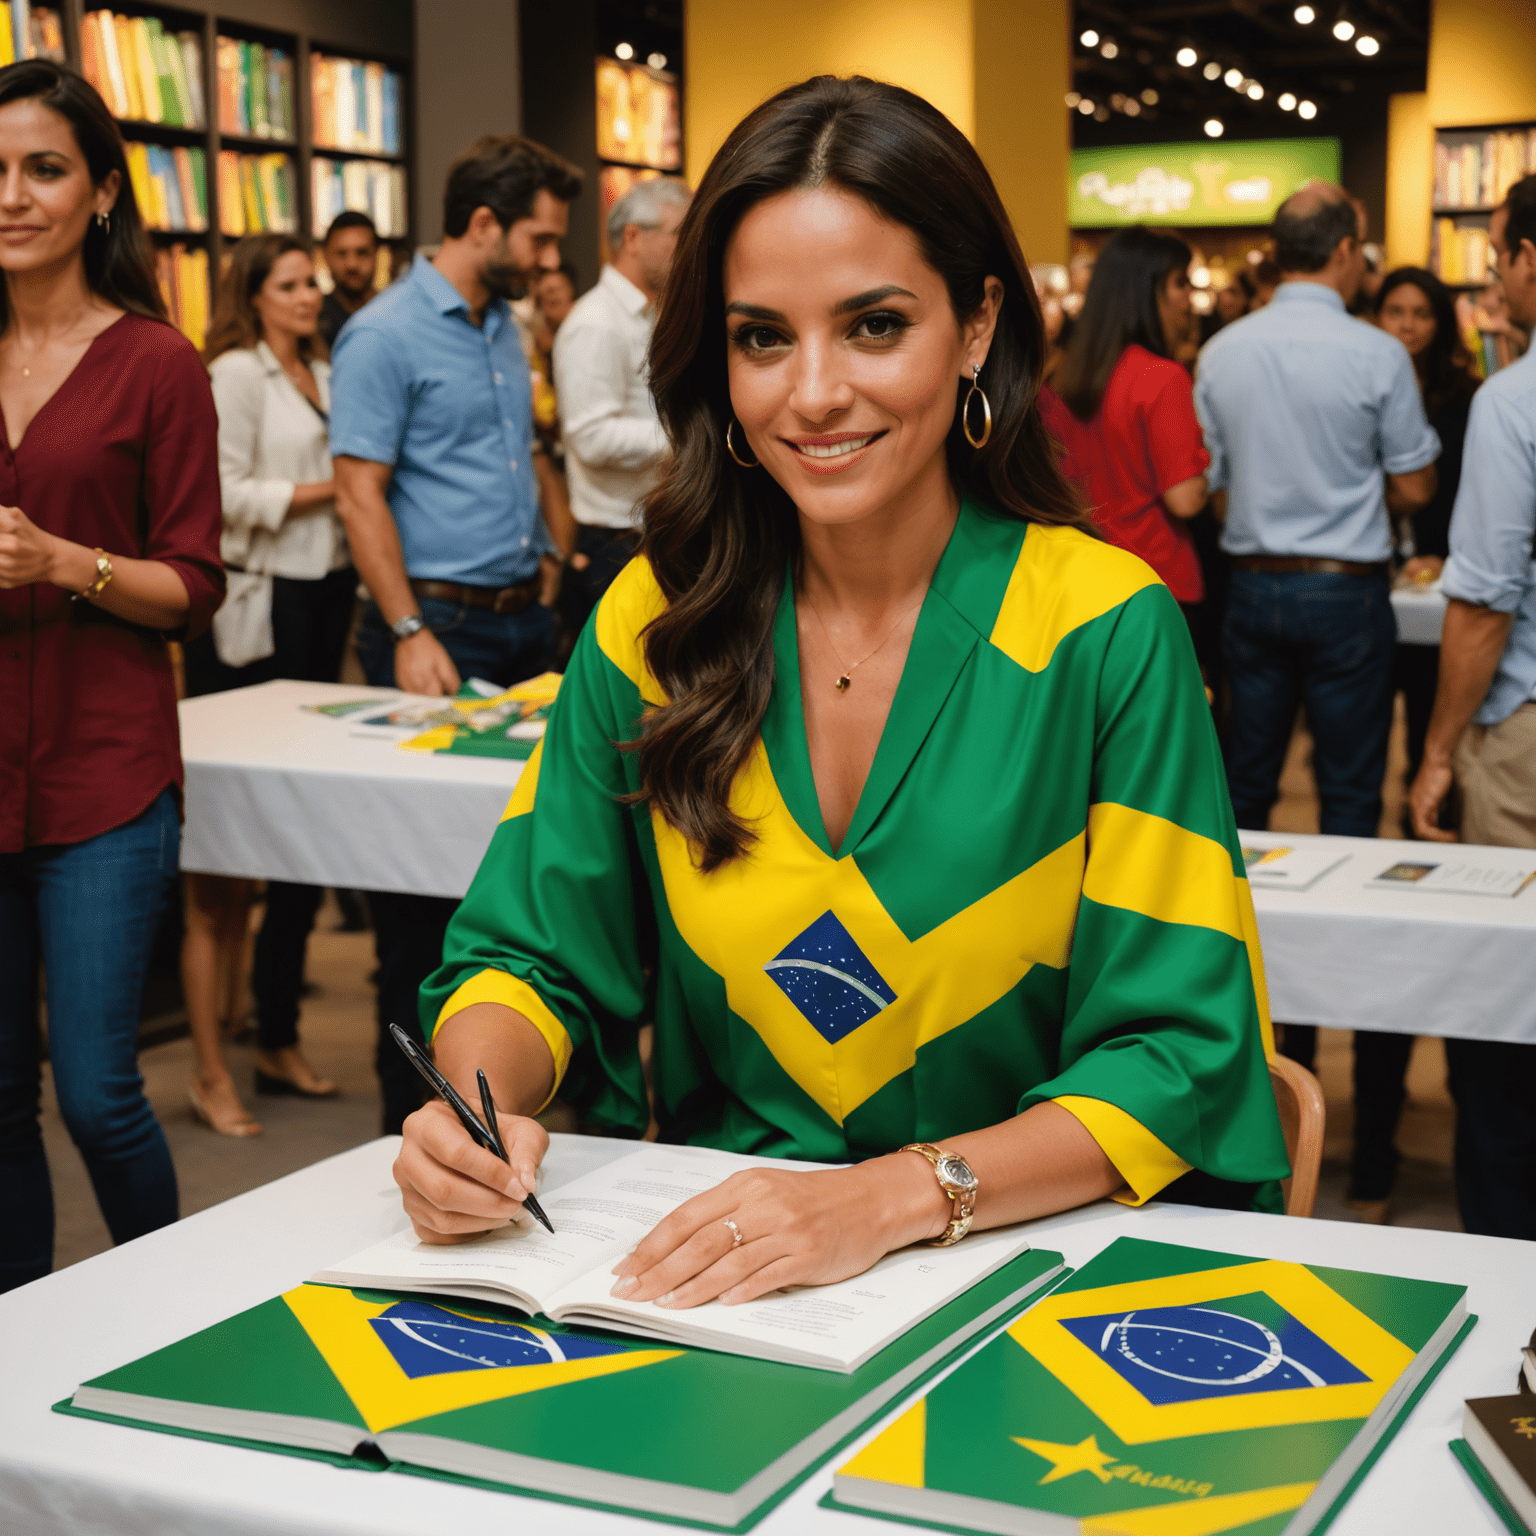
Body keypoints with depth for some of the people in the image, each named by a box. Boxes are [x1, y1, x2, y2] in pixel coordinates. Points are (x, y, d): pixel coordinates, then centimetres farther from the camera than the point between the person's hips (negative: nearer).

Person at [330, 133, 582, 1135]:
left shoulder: (506, 328, 15)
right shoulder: (385, 336, -11)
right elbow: (360, 494, -15)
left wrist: (549, 548, 16)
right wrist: (409, 634, -20)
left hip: (523, 618, 8)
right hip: (442, 623, -8)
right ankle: (414, 1108, 7)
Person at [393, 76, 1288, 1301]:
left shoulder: (1107, 633, -9)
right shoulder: (651, 625, 2)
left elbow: (1177, 1050, -11)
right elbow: (530, 956, 6)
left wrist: (896, 1198, -26)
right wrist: (480, 1099, -17)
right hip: (708, 1273, 2)